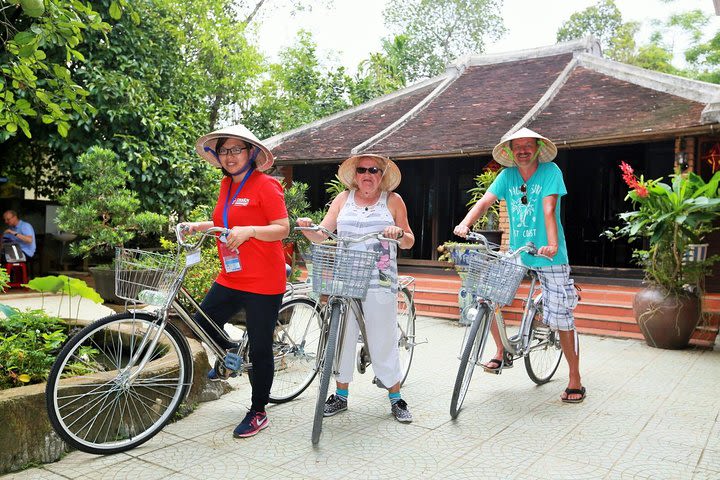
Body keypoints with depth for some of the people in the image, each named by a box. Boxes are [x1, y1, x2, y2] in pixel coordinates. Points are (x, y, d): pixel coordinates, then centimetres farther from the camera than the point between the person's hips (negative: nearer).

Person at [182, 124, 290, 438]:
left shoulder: (265, 185, -10)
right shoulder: (226, 185, 12)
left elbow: (283, 229, -15)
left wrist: (249, 230, -29)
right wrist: (199, 226, 9)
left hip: (262, 282, -7)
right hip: (231, 279, 7)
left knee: (259, 349, 3)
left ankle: (258, 413, 19)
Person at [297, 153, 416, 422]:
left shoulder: (393, 200, 7)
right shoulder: (343, 199, 12)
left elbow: (409, 242, 8)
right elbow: (321, 235, 7)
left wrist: (400, 233, -14)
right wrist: (307, 228, -14)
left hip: (380, 282, -2)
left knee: (383, 340, 1)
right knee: (342, 337, 8)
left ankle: (396, 399, 17)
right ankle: (341, 396, 24)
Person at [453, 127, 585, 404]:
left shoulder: (550, 171, -8)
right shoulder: (508, 175, 3)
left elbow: (549, 209, -22)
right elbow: (485, 201, -9)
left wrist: (552, 244, -35)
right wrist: (465, 223, -28)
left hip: (549, 256, -4)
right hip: (516, 252, 4)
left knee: (561, 320, -2)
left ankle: (575, 381, 15)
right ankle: (502, 354, 12)